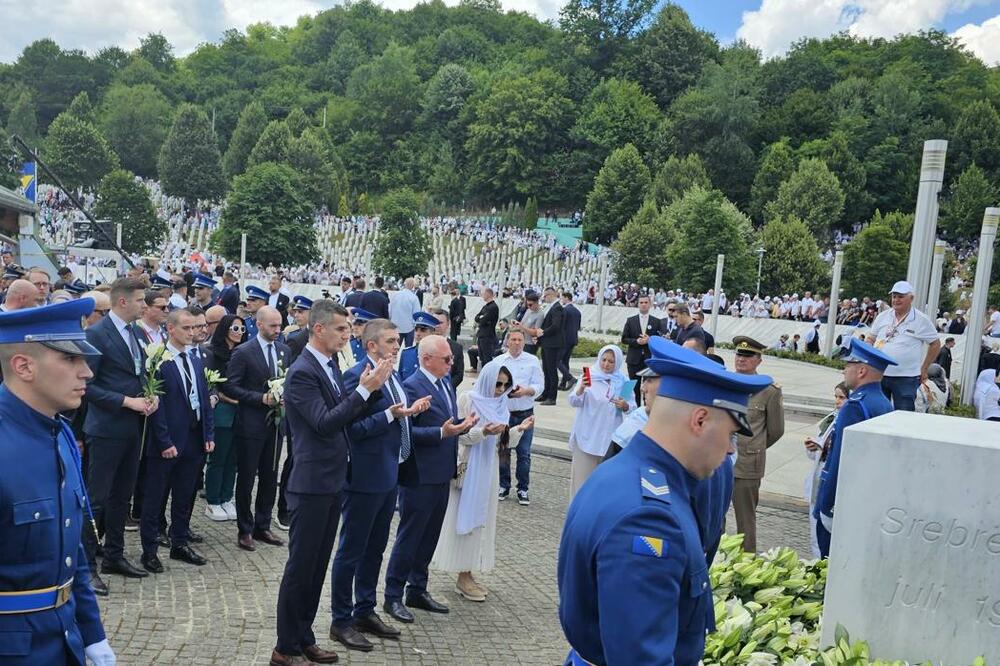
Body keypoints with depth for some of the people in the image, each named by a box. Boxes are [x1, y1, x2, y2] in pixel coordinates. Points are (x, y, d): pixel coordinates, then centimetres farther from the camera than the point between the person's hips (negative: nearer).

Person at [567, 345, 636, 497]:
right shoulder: (589, 376, -5)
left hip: (611, 437, 2)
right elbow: (574, 402, -12)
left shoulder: (623, 381, 1)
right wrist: (581, 389, -31)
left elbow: (633, 406, 5)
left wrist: (625, 406, -17)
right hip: (587, 436, -2)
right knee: (584, 473, 4)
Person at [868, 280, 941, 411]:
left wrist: (924, 368, 3)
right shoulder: (882, 317, 6)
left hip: (906, 378, -4)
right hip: (878, 374, 4)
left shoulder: (922, 320, -4)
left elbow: (935, 344, 3)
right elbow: (870, 339, 14)